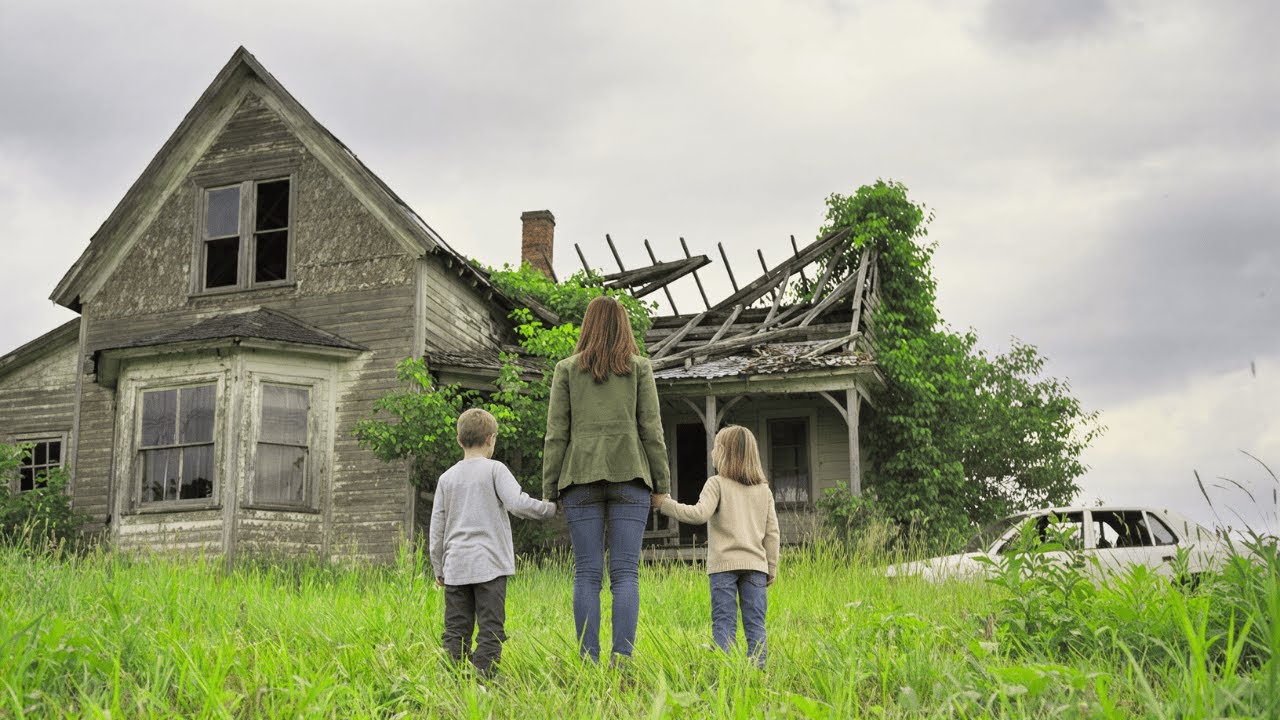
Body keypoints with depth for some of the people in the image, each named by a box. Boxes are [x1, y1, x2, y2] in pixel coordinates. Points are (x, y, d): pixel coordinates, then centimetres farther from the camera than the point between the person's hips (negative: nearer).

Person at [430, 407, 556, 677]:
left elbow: (437, 526, 12)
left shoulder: (446, 478, 11)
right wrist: (550, 507, 2)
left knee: (456, 628, 6)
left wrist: (439, 568, 18)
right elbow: (518, 503, -14)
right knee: (490, 627, -2)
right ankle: (484, 675, -7)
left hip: (455, 565, 4)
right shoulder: (495, 470, -2)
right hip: (489, 564, -4)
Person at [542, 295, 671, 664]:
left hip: (581, 475, 1)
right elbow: (652, 429, 3)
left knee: (587, 574, 1)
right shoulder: (639, 367, 7)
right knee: (625, 573, -3)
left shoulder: (567, 369, 9)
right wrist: (663, 485, 7)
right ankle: (622, 660, -10)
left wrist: (550, 490, 7)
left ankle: (588, 662, -3)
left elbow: (556, 433, 5)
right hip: (629, 475, -1)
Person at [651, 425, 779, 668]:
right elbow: (772, 533, 11)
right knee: (755, 624, 5)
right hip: (755, 565, 4)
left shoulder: (717, 483, -2)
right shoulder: (764, 489, 12)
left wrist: (666, 504, -10)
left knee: (724, 623, -3)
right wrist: (772, 568, 16)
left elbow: (700, 514, -17)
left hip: (724, 565, -3)